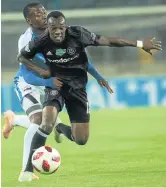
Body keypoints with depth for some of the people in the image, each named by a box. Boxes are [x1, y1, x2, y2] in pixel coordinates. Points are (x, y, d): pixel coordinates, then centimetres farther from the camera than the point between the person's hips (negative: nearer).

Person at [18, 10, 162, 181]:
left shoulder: (77, 34, -22)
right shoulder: (41, 42, -18)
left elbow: (107, 41, -16)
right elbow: (21, 57, 1)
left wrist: (139, 43, -15)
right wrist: (40, 71, -15)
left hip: (77, 86, 1)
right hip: (56, 84, -1)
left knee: (81, 140, -1)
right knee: (47, 123, -29)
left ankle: (62, 129, 36)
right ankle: (29, 168, -20)